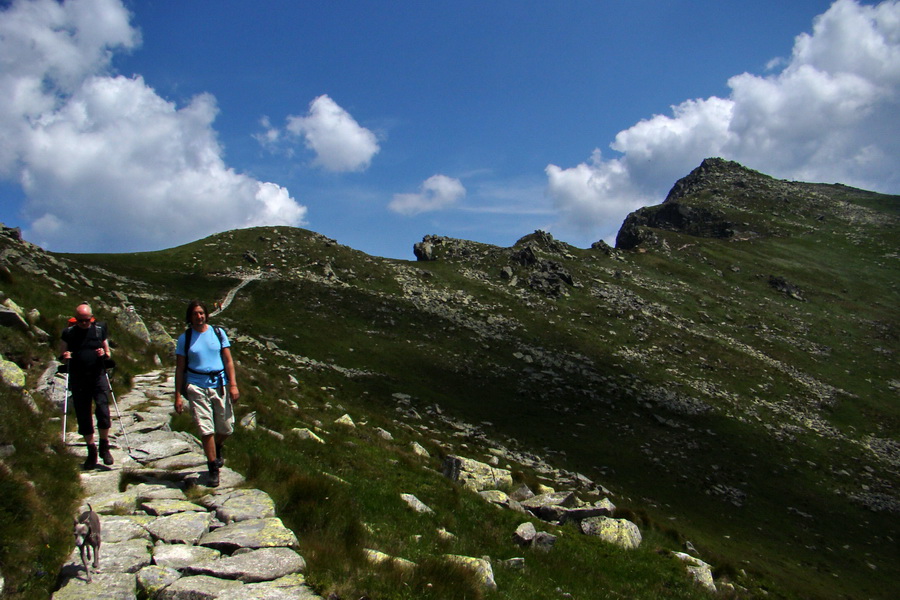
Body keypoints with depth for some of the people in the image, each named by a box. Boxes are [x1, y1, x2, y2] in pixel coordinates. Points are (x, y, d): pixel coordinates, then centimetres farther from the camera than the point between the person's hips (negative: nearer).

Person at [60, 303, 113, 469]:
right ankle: (91, 452, 17)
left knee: (103, 411, -13)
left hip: (98, 376, -1)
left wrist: (104, 354, -10)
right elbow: (61, 355, 12)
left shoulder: (99, 329, 5)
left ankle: (104, 447, 5)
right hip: (78, 379, 1)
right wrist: (65, 356, -11)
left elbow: (108, 352, 13)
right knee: (83, 416, 4)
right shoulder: (68, 332, 5)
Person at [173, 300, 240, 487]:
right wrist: (178, 396, -1)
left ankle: (217, 449, 39)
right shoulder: (184, 338, 3)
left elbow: (228, 360, 5)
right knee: (206, 429, -6)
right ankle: (213, 469, 6)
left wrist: (233, 385, -4)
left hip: (220, 385, 2)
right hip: (197, 386, -2)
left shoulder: (218, 333, 6)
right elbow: (179, 368, 4)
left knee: (226, 428, 6)